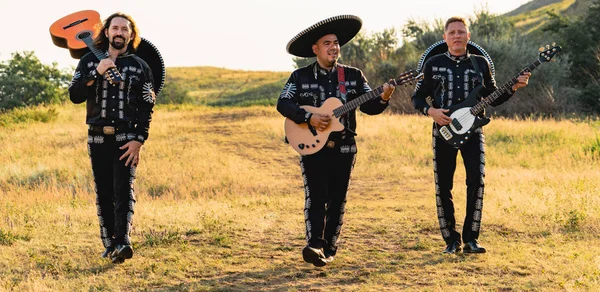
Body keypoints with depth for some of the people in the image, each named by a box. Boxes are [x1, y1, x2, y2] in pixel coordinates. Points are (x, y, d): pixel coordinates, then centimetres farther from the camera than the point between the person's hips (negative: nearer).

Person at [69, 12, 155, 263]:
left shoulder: (140, 67, 5)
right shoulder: (90, 61, 8)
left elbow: (147, 108, 1)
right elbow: (75, 96, -3)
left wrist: (139, 140, -11)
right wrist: (96, 73, -16)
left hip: (126, 138, -2)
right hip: (97, 138, 2)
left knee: (124, 189, -14)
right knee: (103, 194, 4)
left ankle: (122, 242, -25)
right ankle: (109, 244, 10)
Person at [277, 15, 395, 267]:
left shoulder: (353, 76, 6)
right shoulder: (300, 77, 1)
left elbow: (368, 107, 1)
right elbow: (283, 104, -7)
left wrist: (383, 99, -20)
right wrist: (309, 117, -20)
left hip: (344, 149, 2)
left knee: (337, 200, 5)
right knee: (316, 196, -13)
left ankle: (328, 248, 12)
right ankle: (314, 245, -22)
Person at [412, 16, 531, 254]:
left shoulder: (480, 63, 7)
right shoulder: (434, 63, 4)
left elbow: (493, 98, 11)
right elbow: (417, 97, 7)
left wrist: (514, 88, -5)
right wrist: (431, 111, -12)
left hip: (472, 130, 0)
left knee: (476, 180, -12)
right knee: (443, 186, 0)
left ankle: (470, 239, -3)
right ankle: (451, 240, 13)